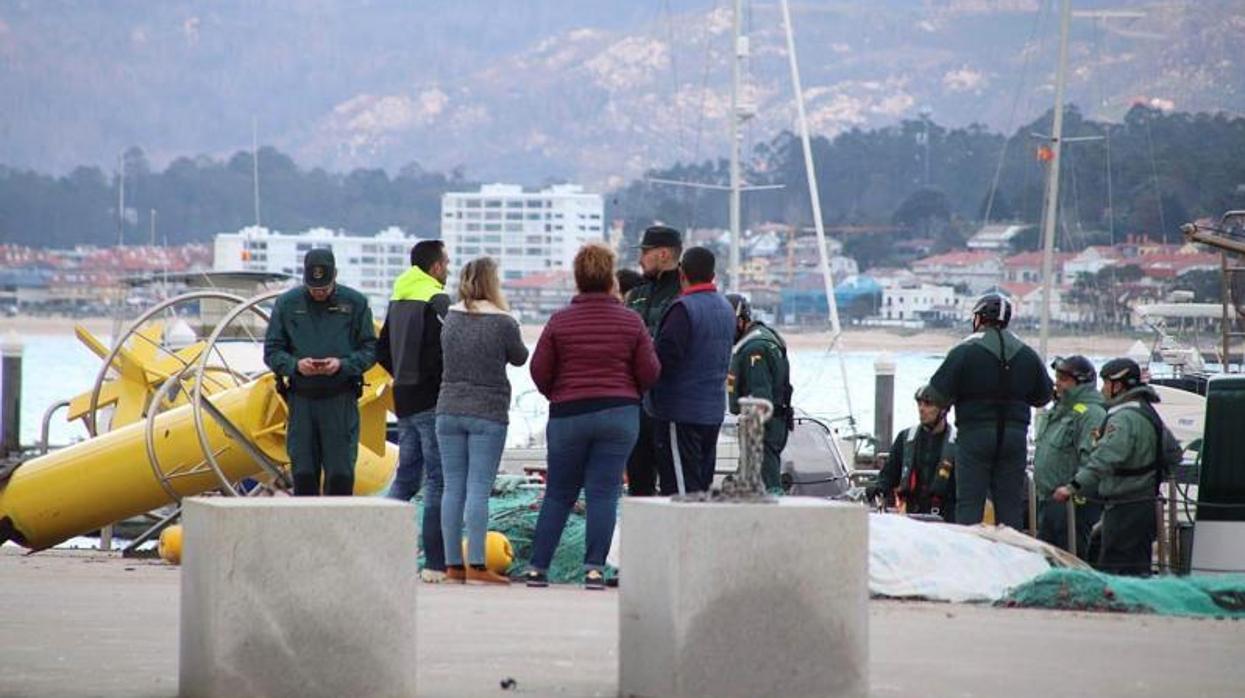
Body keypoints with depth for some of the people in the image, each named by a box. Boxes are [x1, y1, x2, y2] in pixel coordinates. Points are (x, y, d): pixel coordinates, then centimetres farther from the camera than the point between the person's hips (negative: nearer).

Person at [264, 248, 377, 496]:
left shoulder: (355, 303, 3)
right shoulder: (287, 303, 6)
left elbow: (370, 349, 4)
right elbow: (272, 351, 7)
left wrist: (343, 364, -14)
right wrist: (295, 365, -14)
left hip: (340, 399, -1)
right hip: (301, 398, 1)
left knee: (340, 474, -5)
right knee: (303, 473, 2)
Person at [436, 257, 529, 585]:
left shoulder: (450, 318, 3)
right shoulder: (503, 323, -10)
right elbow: (519, 358, 4)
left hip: (449, 410, 4)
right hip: (488, 413, -4)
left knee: (453, 488, 7)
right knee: (479, 489, -5)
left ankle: (453, 564, 7)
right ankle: (476, 565, -9)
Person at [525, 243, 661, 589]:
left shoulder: (560, 321, -2)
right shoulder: (631, 321, -1)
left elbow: (539, 370, -2)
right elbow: (650, 373, -1)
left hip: (568, 415, 0)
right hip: (620, 414, 0)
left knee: (558, 494, 10)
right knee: (604, 493, 2)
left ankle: (538, 567, 9)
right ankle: (595, 567, -5)